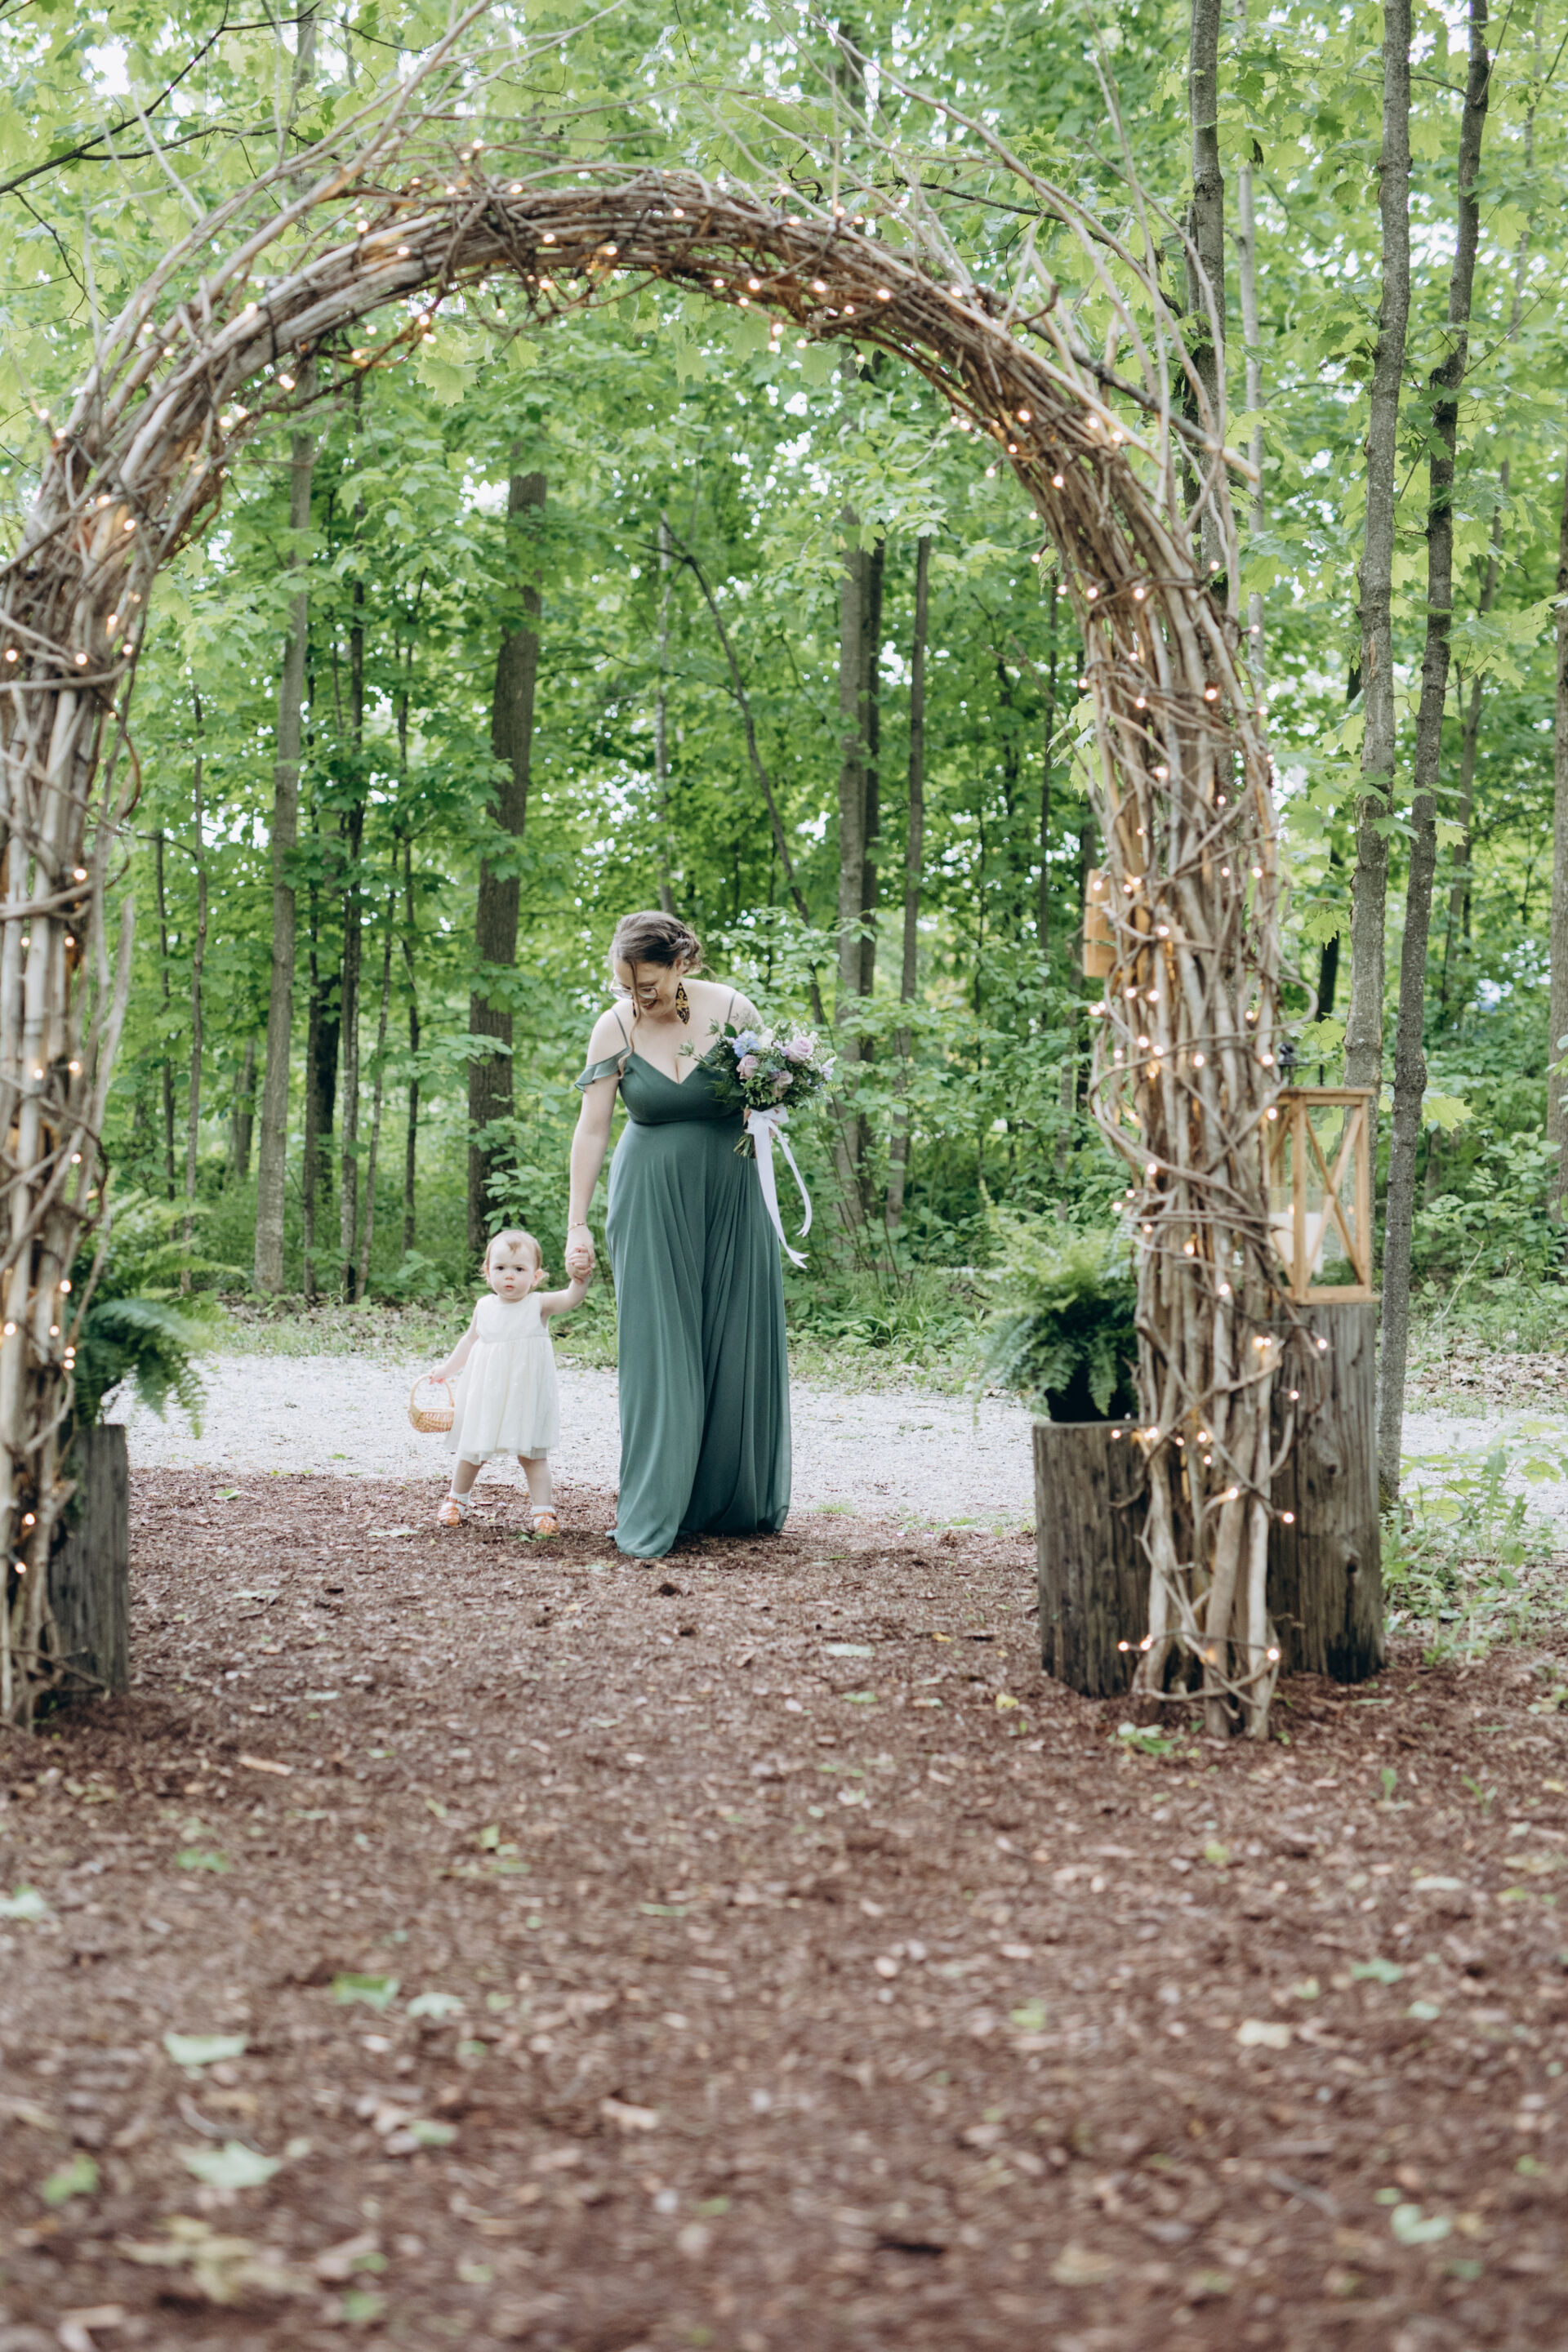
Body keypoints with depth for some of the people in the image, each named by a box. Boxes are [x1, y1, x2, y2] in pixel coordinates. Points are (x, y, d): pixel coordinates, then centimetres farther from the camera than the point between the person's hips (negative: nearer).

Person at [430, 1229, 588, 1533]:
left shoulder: (539, 1305, -8)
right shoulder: (484, 1308, 3)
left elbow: (570, 1299, -27)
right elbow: (469, 1341, 20)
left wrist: (580, 1279, -46)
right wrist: (447, 1369, 22)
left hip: (526, 1396, -3)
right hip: (486, 1394, 4)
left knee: (532, 1454, -1)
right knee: (471, 1451, 14)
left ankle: (544, 1511, 3)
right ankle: (456, 1501, 33)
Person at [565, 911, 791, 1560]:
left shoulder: (731, 1010, -8)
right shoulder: (614, 1028, -9)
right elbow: (591, 1128, -9)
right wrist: (577, 1225, -12)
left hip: (730, 1196, 1)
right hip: (651, 1199, -1)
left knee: (737, 1345, 6)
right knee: (658, 1350, -5)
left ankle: (741, 1504, 21)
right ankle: (650, 1518, -2)